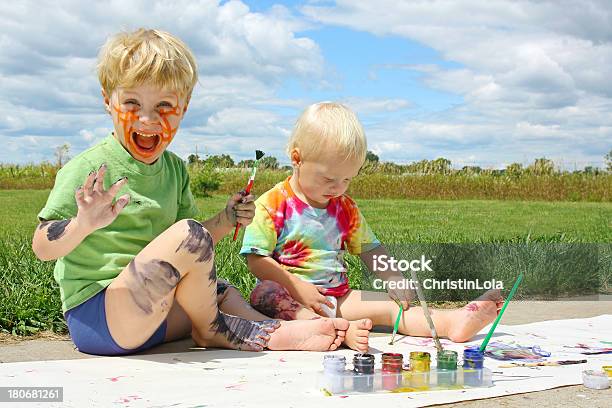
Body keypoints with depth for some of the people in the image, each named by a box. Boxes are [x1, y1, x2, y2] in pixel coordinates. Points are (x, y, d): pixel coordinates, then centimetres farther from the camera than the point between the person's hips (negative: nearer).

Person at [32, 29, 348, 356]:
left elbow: (185, 248, 17)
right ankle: (210, 328, -3)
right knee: (189, 234, -23)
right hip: (92, 314, -9)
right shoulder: (90, 169, -15)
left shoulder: (174, 169, 9)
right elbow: (42, 248, -16)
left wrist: (226, 219, 1)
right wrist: (83, 224, -36)